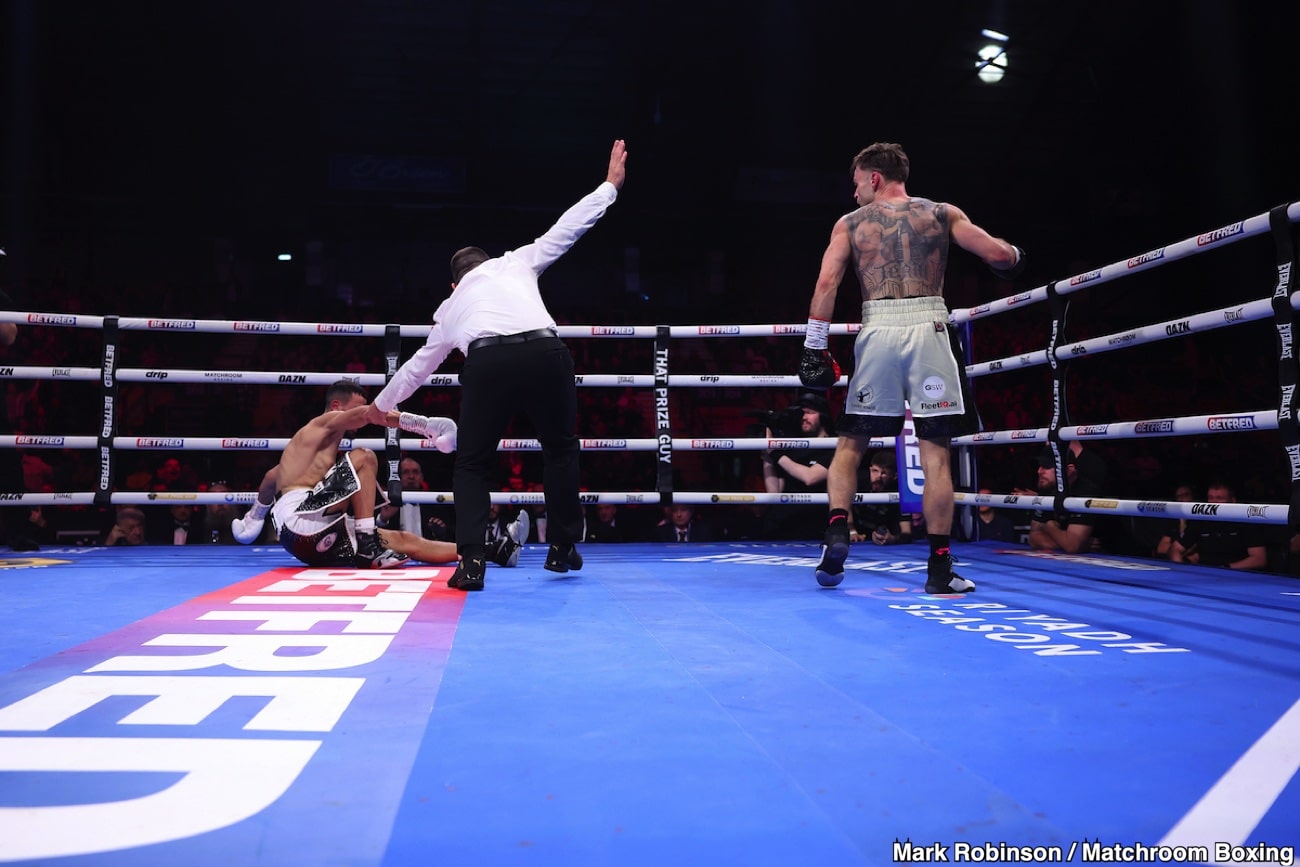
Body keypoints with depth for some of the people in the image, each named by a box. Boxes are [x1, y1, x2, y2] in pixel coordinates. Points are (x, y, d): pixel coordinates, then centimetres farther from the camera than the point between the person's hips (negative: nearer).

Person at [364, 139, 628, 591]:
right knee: (560, 448, 24)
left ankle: (471, 562, 5)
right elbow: (567, 226, 29)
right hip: (545, 353, 0)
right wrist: (611, 183, 42)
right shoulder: (516, 262, 29)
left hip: (486, 363, 0)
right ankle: (563, 547, 28)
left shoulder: (452, 306, 33)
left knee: (472, 464, 19)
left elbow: (420, 363, 45)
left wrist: (381, 404, 61)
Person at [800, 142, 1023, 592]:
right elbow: (1001, 257, 6)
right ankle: (939, 567, 4)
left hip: (877, 332, 0)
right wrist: (1013, 256, 30)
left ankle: (837, 530, -5)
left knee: (850, 443, 15)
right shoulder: (942, 213, 14)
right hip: (929, 329, 0)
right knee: (936, 452, 4)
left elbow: (827, 282, 0)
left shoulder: (850, 223, 14)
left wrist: (814, 347, 1)